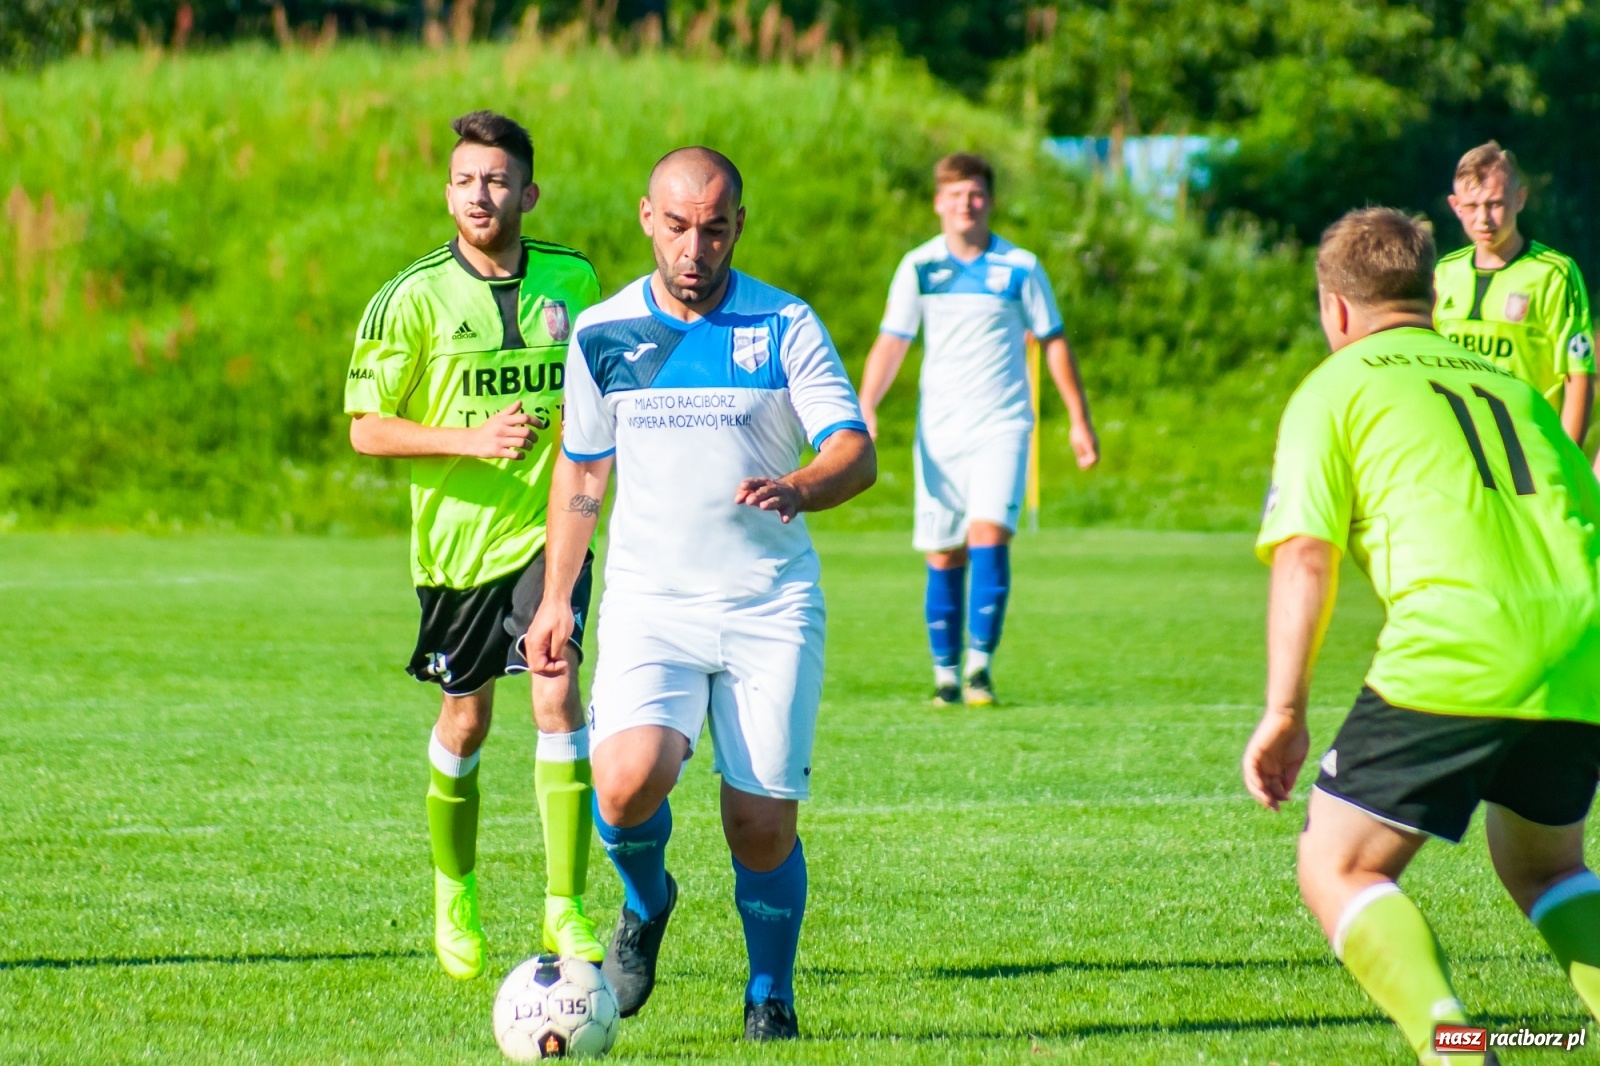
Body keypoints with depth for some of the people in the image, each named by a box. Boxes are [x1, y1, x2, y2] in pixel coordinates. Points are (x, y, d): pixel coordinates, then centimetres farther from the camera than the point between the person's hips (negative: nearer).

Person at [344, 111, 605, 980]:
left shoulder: (572, 281, 3)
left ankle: (565, 906, -13)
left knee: (556, 693, -17)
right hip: (457, 534, -1)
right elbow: (366, 429, -7)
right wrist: (473, 439, -20)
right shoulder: (414, 298, -8)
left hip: (548, 526, 1)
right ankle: (454, 892, 34)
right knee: (465, 720, 10)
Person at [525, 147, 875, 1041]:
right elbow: (580, 471, 16)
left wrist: (796, 489, -32)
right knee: (628, 783, -22)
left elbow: (856, 452, -10)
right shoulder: (603, 333, 5)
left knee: (762, 824, -3)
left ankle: (772, 995, 21)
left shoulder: (787, 327, -2)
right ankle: (646, 902, 12)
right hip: (649, 603, 1)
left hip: (771, 607, -1)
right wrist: (556, 599, 12)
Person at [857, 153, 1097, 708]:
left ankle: (980, 663, -17)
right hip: (938, 429, 2)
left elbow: (1053, 342, 9)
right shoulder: (918, 267, 5)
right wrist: (865, 410, -7)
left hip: (1000, 426, -2)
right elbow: (891, 343, 6)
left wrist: (1080, 421, 8)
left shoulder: (1020, 267, 1)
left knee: (989, 533, -20)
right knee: (943, 557, 2)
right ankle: (945, 674, 10)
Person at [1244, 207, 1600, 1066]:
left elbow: (1305, 555, -1)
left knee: (1338, 870, 5)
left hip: (1452, 662, -6)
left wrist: (1284, 712, -3)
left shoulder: (1334, 389, 10)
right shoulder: (1509, 384, 26)